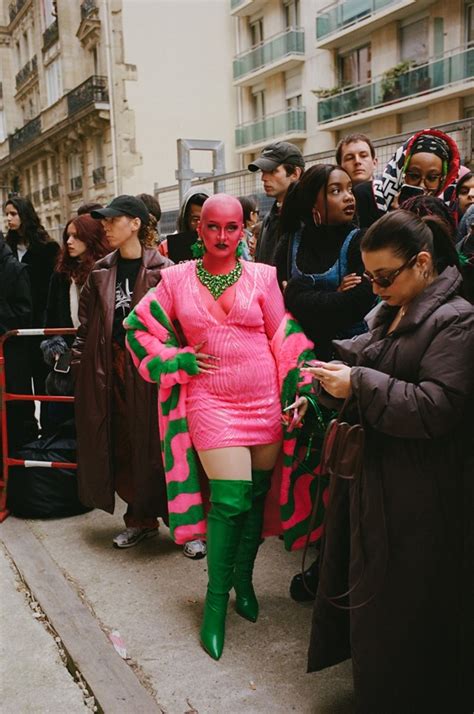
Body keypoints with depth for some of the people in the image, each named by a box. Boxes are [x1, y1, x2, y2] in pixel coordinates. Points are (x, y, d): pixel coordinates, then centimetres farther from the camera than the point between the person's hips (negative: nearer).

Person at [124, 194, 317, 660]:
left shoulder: (263, 276, 3)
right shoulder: (177, 279, 3)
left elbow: (285, 340, 4)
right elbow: (139, 327, 11)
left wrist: (296, 393, -4)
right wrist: (177, 361, 0)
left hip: (265, 402, 2)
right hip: (211, 403, -2)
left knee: (256, 495, 11)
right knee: (230, 500, -8)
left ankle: (243, 577, 35)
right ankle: (216, 599, 12)